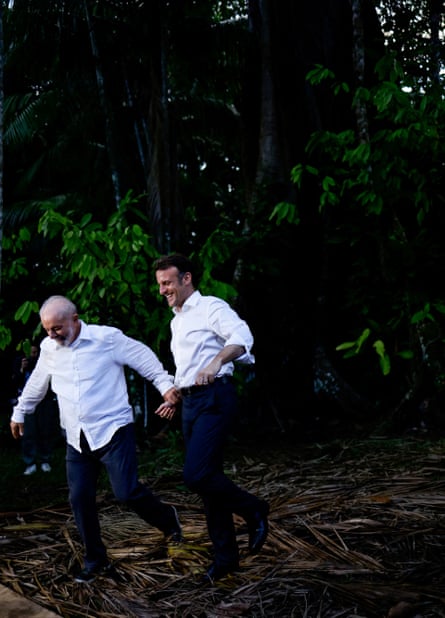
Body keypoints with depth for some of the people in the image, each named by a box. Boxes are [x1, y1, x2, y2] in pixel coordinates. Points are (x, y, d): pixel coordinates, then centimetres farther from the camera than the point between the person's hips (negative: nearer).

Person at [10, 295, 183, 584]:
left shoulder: (107, 338, -8)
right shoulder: (48, 348, 8)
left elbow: (144, 357, 1)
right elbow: (36, 383, 25)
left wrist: (165, 384, -4)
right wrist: (20, 412, 35)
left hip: (113, 431, -5)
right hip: (77, 439, 5)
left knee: (126, 492, -13)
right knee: (80, 499, 0)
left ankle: (167, 519, 18)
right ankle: (96, 562, 14)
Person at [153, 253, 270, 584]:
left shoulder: (211, 307, -6)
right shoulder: (176, 321, 21)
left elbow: (242, 337, -24)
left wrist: (216, 362, -40)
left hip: (214, 398, -9)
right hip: (191, 403, 9)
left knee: (197, 474, -20)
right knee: (207, 479, 8)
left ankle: (253, 510, 4)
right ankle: (226, 557, 16)